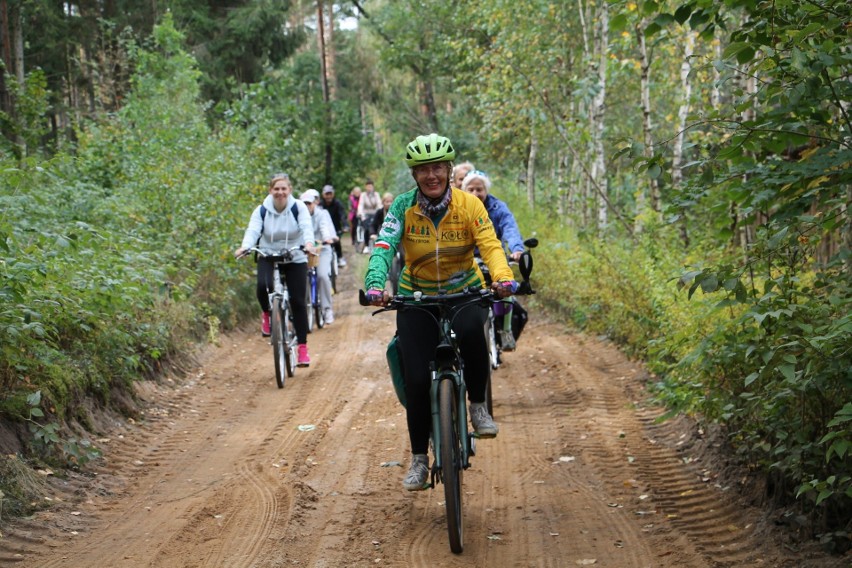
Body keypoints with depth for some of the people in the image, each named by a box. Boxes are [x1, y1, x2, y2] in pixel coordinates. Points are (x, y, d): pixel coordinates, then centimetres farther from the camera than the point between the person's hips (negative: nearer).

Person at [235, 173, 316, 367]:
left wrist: (308, 243, -47)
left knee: (298, 301, -4)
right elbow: (253, 230, -20)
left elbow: (306, 227, -24)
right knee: (263, 286, -30)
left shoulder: (298, 207, -9)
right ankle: (267, 314, 4)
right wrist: (245, 247, -42)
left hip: (295, 258, 0)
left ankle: (303, 347, 7)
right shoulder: (262, 210, -7)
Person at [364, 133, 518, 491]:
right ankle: (419, 458, 10)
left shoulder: (469, 205, -11)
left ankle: (478, 405, -11)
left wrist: (503, 278, -42)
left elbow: (490, 245, -21)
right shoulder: (403, 207, -11)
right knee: (417, 379, -8)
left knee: (471, 331, -35)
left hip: (464, 291, -1)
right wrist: (375, 285, -42)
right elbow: (383, 248, -23)